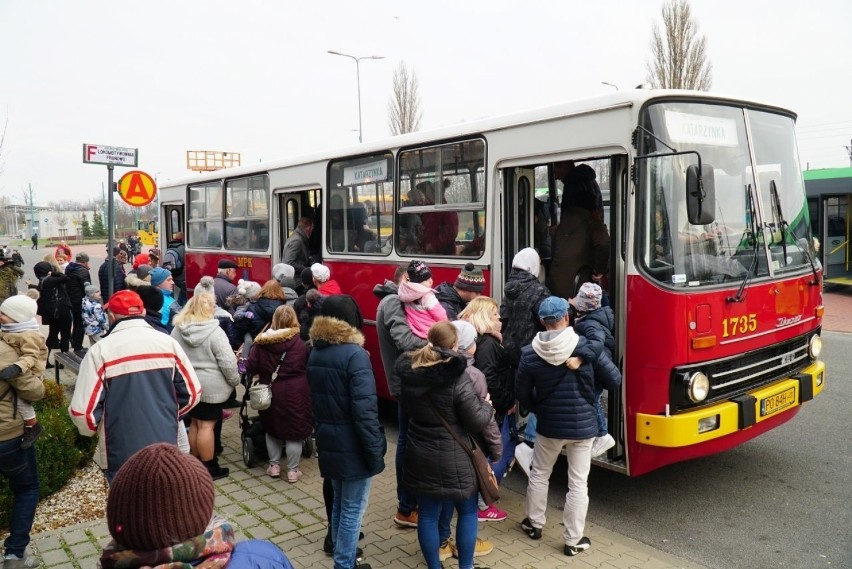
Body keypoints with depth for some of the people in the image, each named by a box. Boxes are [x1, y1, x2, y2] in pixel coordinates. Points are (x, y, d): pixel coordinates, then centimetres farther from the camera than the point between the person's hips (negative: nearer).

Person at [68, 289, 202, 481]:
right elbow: (192, 392, 1)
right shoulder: (168, 342, -3)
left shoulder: (100, 350, -12)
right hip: (166, 448, 3)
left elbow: (82, 409, -13)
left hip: (122, 454, -3)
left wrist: (93, 430, 10)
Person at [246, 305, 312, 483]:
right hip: (295, 393, -3)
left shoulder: (261, 342, -5)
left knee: (272, 428, 21)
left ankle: (274, 465, 30)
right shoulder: (300, 343, -11)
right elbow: (307, 368, -6)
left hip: (270, 392, 3)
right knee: (294, 430, 8)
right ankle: (293, 470, 15)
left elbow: (250, 368, -5)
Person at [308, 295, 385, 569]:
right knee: (353, 509, 6)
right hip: (352, 446, -8)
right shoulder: (354, 354, -19)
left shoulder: (315, 353, 5)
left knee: (339, 502, 22)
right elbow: (364, 410, -23)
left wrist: (322, 432, 18)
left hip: (328, 443, 8)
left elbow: (315, 400, 12)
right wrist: (374, 451, -16)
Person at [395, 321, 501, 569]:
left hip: (420, 455, 5)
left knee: (428, 514, 15)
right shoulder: (458, 378, -21)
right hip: (454, 459, -5)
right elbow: (478, 421, -16)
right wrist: (487, 406, 4)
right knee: (467, 511, 17)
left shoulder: (410, 372, -3)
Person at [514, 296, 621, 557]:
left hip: (549, 426, 1)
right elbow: (614, 380, -5)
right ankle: (573, 540, 20)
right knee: (578, 483, 11)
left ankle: (534, 524, 37)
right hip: (583, 426, -1)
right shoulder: (589, 347, -13)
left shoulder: (529, 353, -10)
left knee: (539, 474, 22)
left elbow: (522, 393, -1)